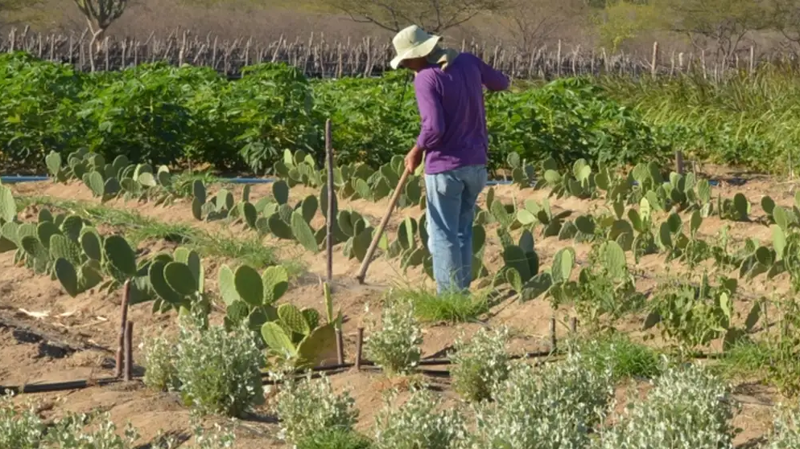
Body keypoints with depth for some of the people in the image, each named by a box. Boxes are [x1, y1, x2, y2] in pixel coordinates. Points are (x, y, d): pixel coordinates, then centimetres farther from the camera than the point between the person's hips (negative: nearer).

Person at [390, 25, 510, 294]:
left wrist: (416, 152, -7)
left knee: (443, 235, 2)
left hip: (445, 166, -7)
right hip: (475, 163, 7)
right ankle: (462, 290, 20)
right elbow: (501, 83, 18)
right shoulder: (468, 62, 2)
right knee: (463, 230, 17)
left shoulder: (426, 78, -17)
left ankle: (449, 295, 3)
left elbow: (434, 127, -24)